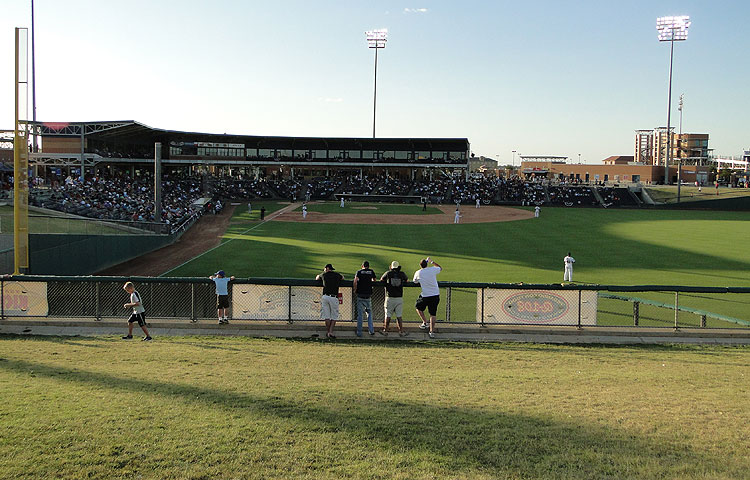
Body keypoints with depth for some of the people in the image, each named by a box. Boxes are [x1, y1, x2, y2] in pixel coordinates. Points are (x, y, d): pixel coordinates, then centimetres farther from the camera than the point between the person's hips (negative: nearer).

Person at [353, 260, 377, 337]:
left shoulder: (359, 271, 2)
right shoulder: (371, 271, 8)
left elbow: (355, 281, -12)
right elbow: (374, 281, 21)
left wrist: (355, 290, 1)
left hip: (360, 296, -1)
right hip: (368, 296, 1)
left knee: (360, 314, 4)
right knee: (369, 313, 16)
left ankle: (359, 332, 5)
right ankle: (371, 330, 9)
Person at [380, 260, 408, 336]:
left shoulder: (388, 273, -3)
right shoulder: (402, 274, 2)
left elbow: (381, 280, 13)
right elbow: (406, 280, 22)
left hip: (389, 298, -1)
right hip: (399, 298, 1)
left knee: (388, 315, 8)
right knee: (399, 316, 8)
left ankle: (385, 330, 14)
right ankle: (401, 331, 8)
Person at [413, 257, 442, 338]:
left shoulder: (418, 273, -4)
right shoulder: (432, 269, -2)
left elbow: (415, 281, 16)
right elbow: (440, 268, 21)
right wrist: (432, 262, 27)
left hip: (425, 295, -2)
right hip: (436, 295, 2)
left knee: (419, 308, 24)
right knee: (433, 314, 7)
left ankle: (424, 322, 12)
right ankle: (432, 332, 4)